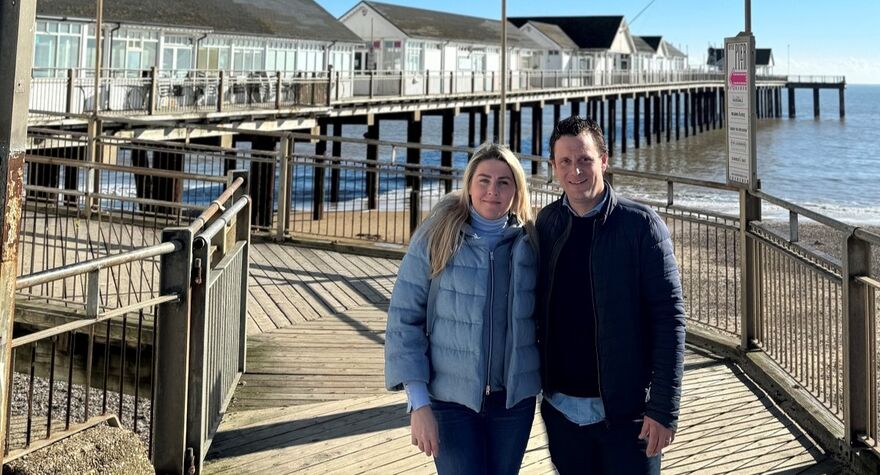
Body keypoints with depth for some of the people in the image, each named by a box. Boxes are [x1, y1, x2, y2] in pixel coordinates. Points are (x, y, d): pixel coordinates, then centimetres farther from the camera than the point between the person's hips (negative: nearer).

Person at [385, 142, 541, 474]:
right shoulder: (435, 238, -10)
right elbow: (404, 319, -9)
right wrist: (419, 402, -13)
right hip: (451, 399, -3)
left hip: (514, 399, 3)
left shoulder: (529, 243, -1)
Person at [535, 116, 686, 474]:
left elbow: (669, 317, -11)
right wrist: (537, 381, 4)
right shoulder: (546, 223, 3)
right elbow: (541, 309, 10)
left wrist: (664, 408, -15)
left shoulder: (640, 224, -9)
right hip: (561, 408, 4)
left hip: (624, 413, -4)